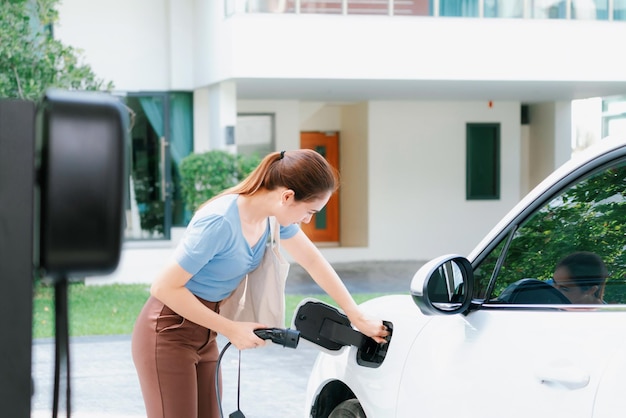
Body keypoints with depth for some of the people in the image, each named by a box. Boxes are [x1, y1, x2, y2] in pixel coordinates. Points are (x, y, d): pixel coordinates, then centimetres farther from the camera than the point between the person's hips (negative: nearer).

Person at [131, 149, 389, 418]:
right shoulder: (220, 221, -28)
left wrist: (359, 319, 12)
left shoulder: (273, 216, -4)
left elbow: (314, 262, 10)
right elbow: (164, 287, -24)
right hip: (168, 333, -8)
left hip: (203, 334, 8)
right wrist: (231, 329, -19)